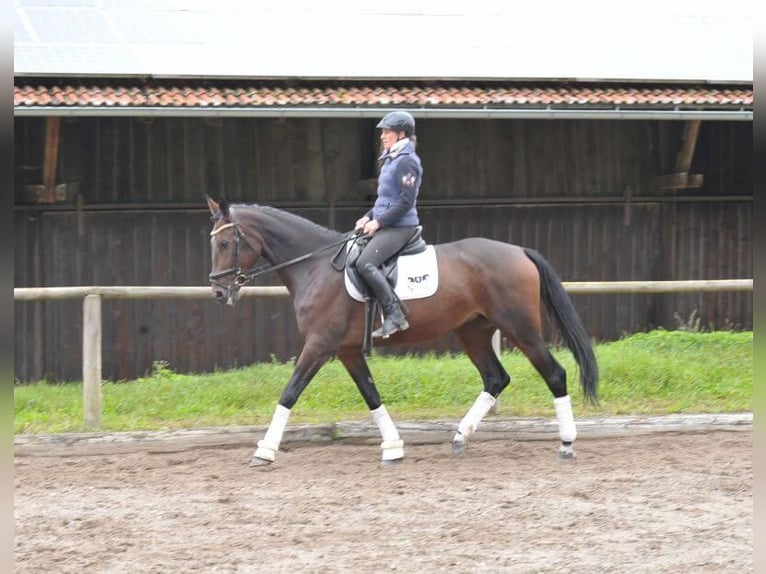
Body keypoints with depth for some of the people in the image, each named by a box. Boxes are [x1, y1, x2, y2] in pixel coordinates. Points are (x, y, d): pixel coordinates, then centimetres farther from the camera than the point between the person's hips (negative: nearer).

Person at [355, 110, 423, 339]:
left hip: (399, 227, -11)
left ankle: (394, 315, -27)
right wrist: (368, 217, 10)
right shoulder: (391, 160, 17)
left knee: (365, 263, -27)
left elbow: (406, 202, -19)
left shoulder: (406, 162, -13)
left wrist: (378, 222, -18)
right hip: (385, 226, 11)